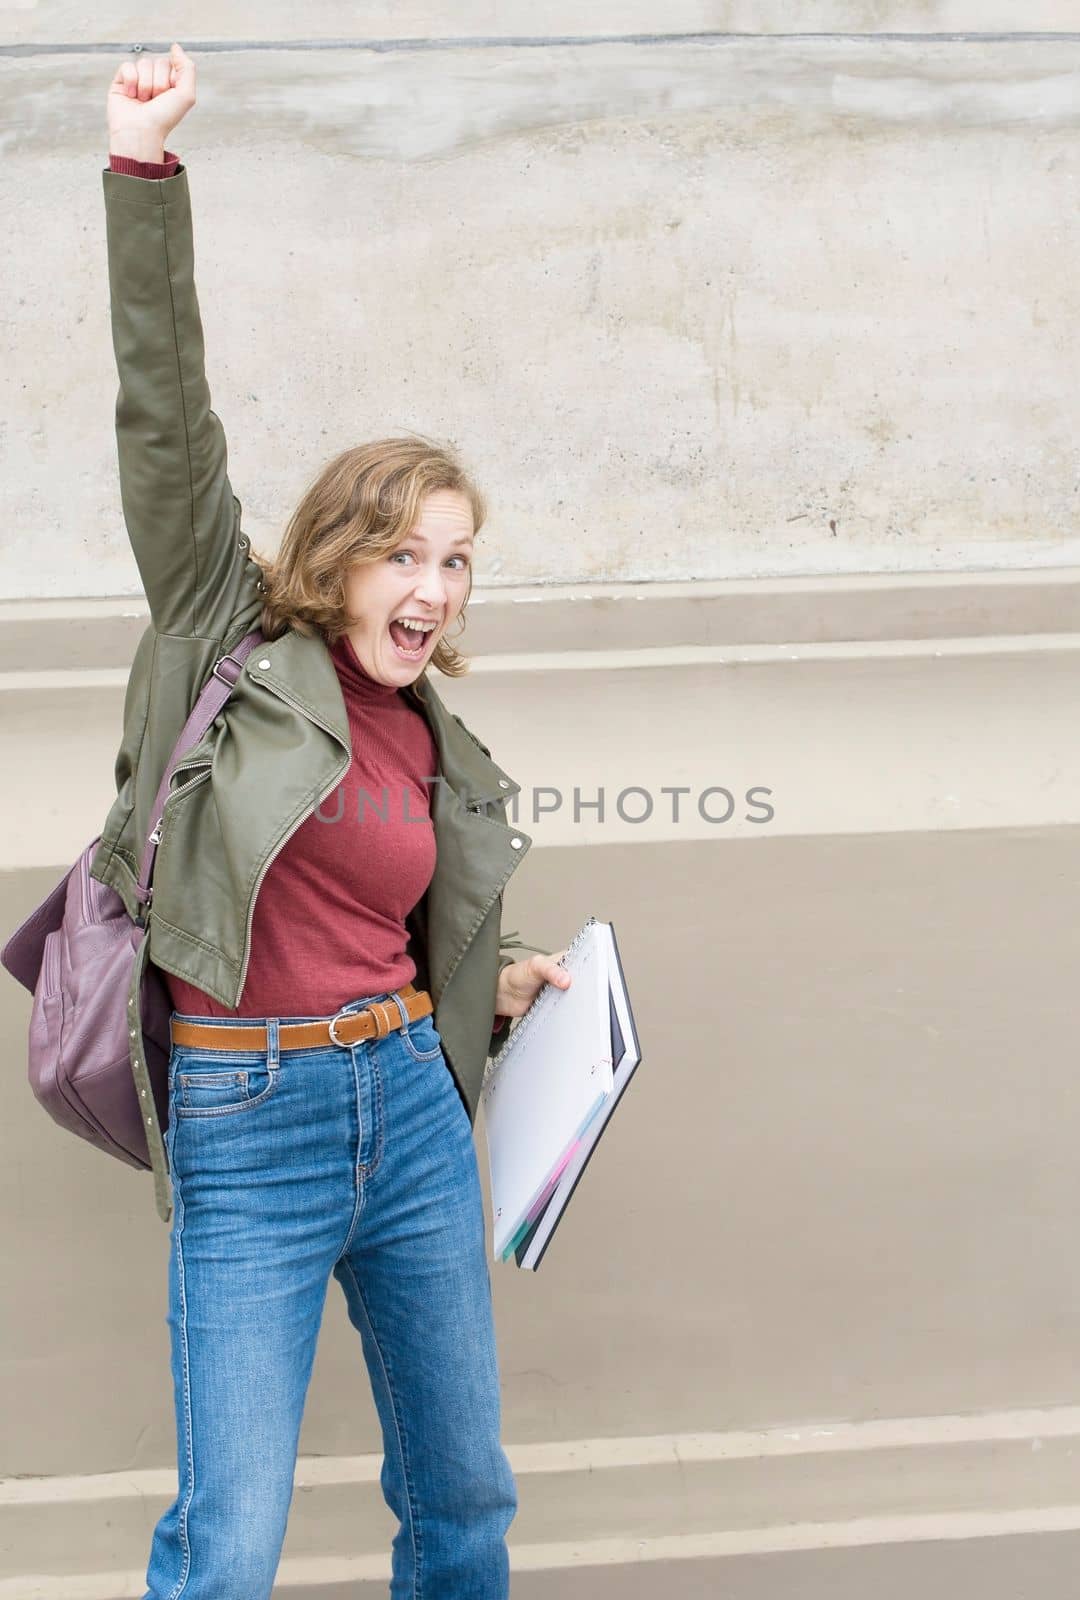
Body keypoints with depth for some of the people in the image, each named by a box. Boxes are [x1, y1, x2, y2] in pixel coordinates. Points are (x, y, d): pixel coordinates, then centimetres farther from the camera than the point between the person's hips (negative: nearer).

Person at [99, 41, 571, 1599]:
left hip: (411, 1111, 5)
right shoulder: (235, 640, -2)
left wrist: (501, 988, 7)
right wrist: (146, 170, -18)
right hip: (249, 1127, -5)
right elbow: (167, 422, -12)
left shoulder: (446, 758, 10)